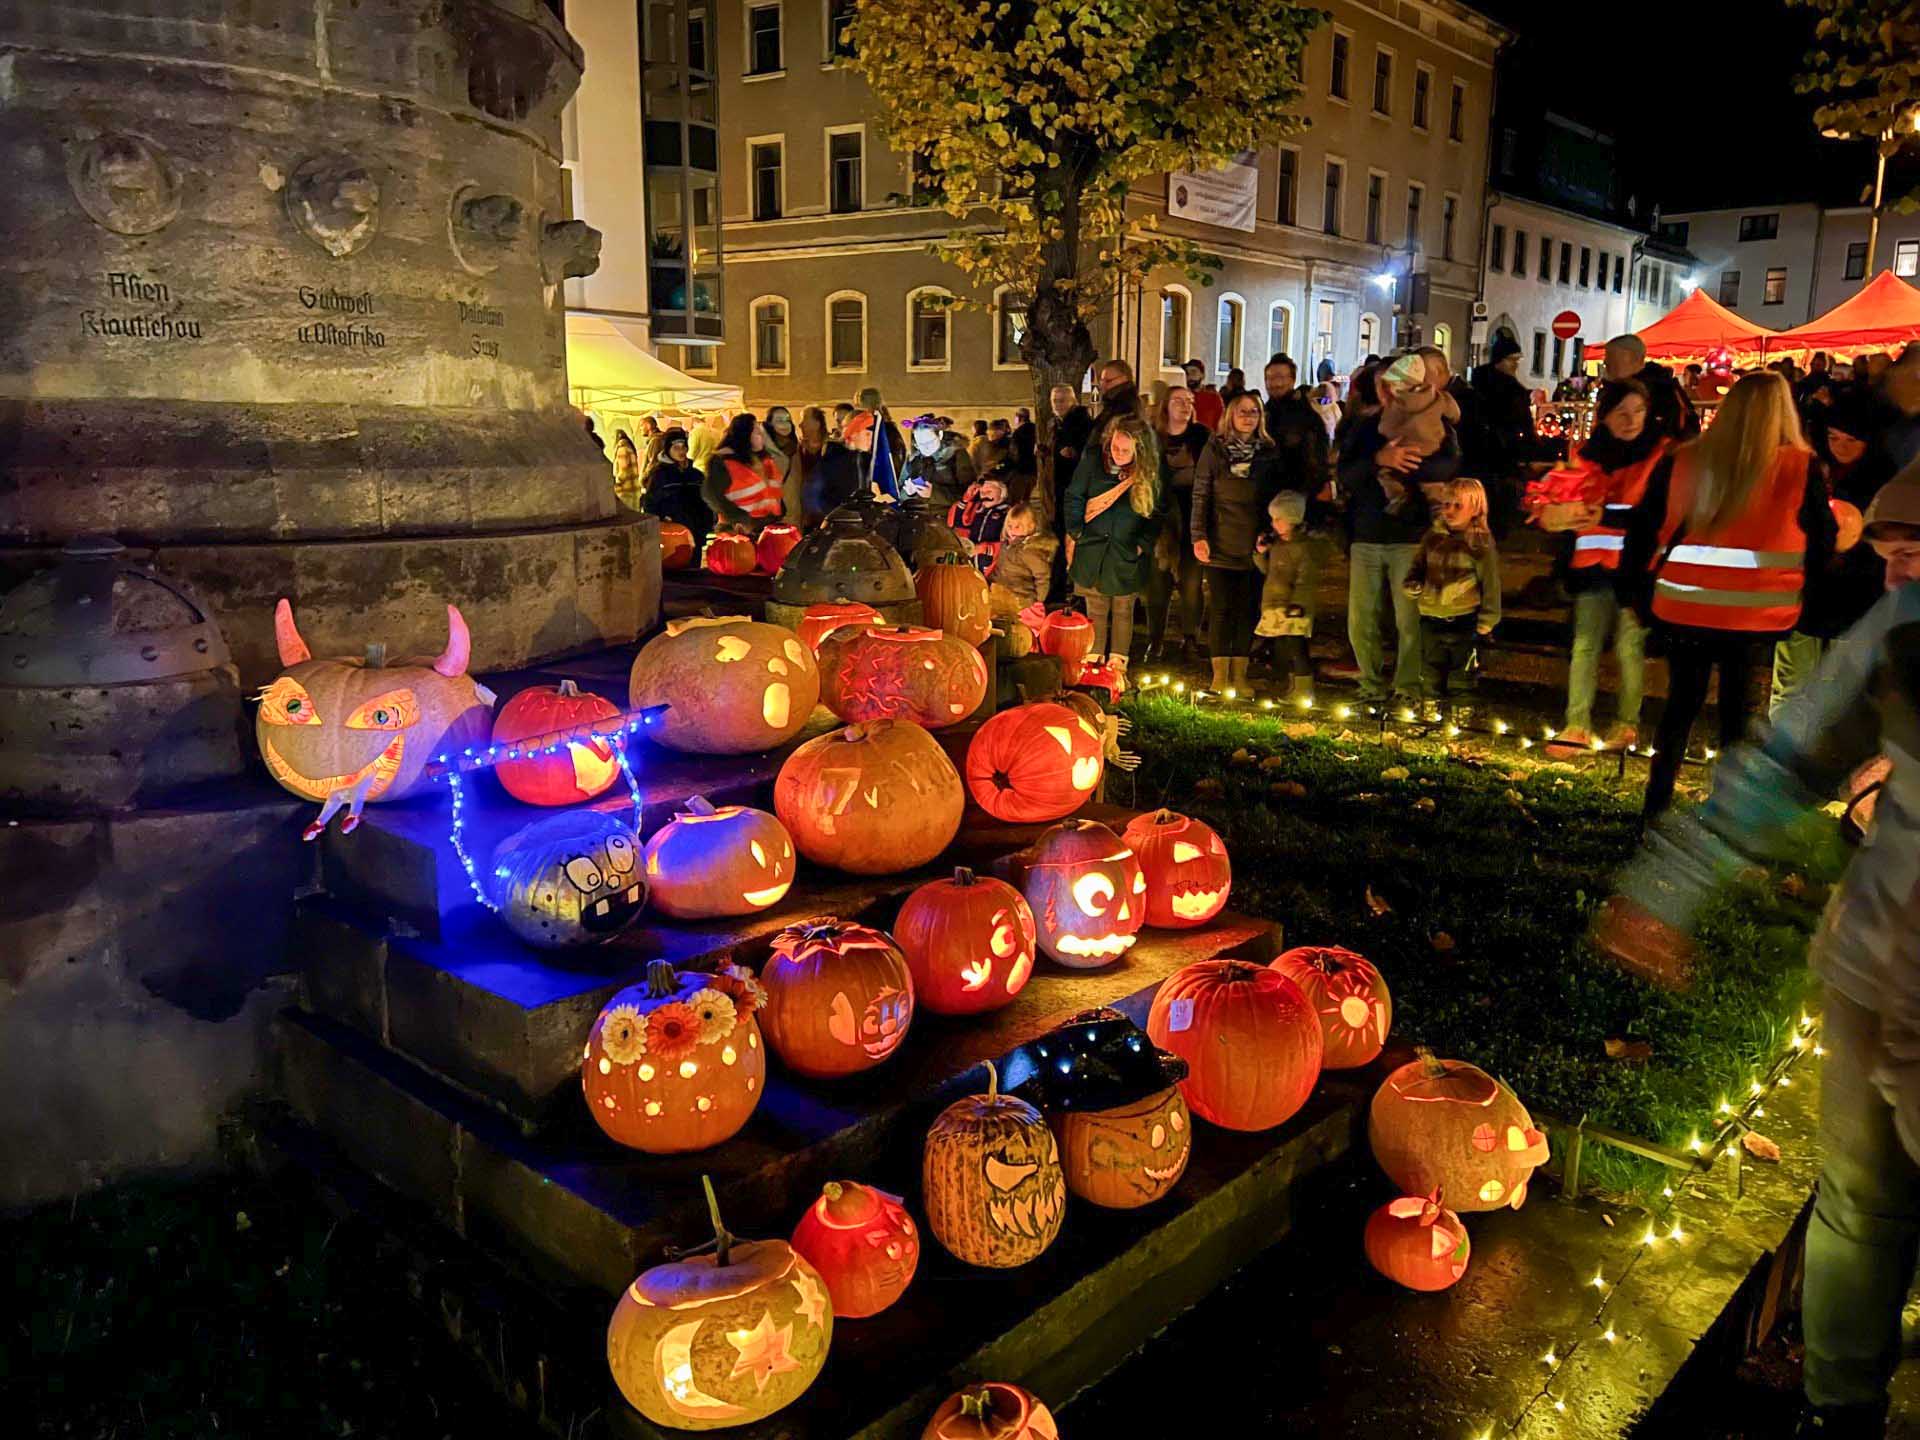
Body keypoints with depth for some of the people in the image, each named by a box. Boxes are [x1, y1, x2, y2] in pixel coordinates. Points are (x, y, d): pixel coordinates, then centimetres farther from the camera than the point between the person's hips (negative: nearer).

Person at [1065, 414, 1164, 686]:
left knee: (1123, 611, 9)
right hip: (1092, 551, 0)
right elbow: (1074, 498, 3)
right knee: (1096, 612, 7)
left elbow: (1156, 514, 2)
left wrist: (1143, 544, -5)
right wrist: (1075, 533, -1)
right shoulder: (1092, 461, -6)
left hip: (1128, 555, 0)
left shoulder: (1150, 472, -6)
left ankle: (1118, 668, 18)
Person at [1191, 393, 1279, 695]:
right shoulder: (1215, 449, 4)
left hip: (1254, 546, 2)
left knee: (1246, 610, 4)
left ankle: (1240, 675, 11)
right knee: (1220, 609, 1)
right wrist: (1199, 536, -8)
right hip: (1221, 543, -1)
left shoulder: (1270, 452, 8)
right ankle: (1219, 675, 7)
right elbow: (1200, 494, 0)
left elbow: (1276, 498, 10)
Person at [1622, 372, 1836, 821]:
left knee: (1681, 701, 17)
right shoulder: (1802, 469, -7)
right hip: (1758, 616, -2)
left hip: (1684, 610, 2)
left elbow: (1644, 531, 4)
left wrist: (1633, 577, 17)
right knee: (1739, 709, 10)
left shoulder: (1679, 462, -2)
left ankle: (1656, 803, 21)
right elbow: (1822, 545, 3)